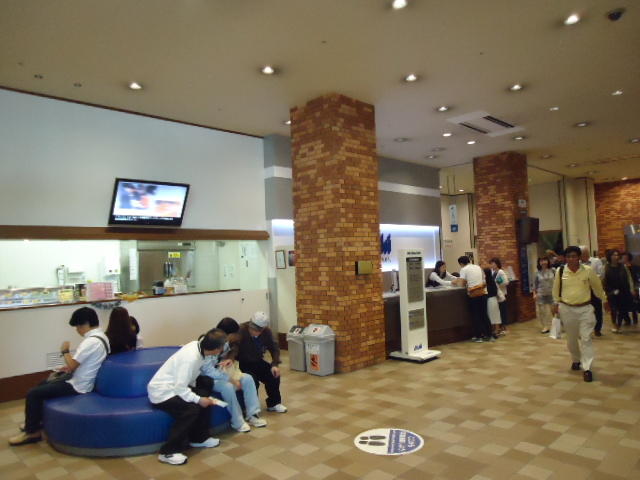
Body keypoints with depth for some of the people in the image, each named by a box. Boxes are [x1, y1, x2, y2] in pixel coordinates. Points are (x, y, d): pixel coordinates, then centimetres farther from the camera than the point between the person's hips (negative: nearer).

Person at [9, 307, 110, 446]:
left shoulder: (90, 341, -27)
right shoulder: (102, 337, 4)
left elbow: (71, 366, -22)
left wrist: (65, 351, -6)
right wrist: (71, 367, 9)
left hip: (77, 386, -10)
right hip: (82, 381, 10)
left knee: (33, 393, -5)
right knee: (43, 384, 24)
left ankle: (31, 432, 10)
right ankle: (37, 421, 35)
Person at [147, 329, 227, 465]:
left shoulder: (198, 345, -9)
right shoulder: (191, 358, -32)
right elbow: (180, 388, -29)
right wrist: (198, 399, -21)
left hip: (175, 386, 9)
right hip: (162, 392, -9)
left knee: (205, 395, 6)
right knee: (191, 409, -25)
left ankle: (199, 438, 20)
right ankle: (168, 452, -10)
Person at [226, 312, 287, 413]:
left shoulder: (267, 332, -13)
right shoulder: (241, 330, -29)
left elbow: (274, 348, -3)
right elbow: (233, 346, -44)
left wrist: (275, 364, -17)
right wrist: (230, 359, -64)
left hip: (257, 362, 5)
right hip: (242, 363, -5)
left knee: (274, 375, -9)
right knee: (252, 381, -27)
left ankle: (274, 403, 14)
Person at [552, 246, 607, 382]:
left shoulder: (588, 270, -8)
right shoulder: (560, 271, -5)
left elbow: (597, 286, 7)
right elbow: (556, 289, 9)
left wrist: (604, 300, 17)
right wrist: (556, 304, 12)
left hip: (585, 309, -1)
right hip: (567, 309, 2)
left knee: (586, 338, -4)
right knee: (571, 338, 15)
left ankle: (587, 368, 0)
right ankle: (576, 360, 38)